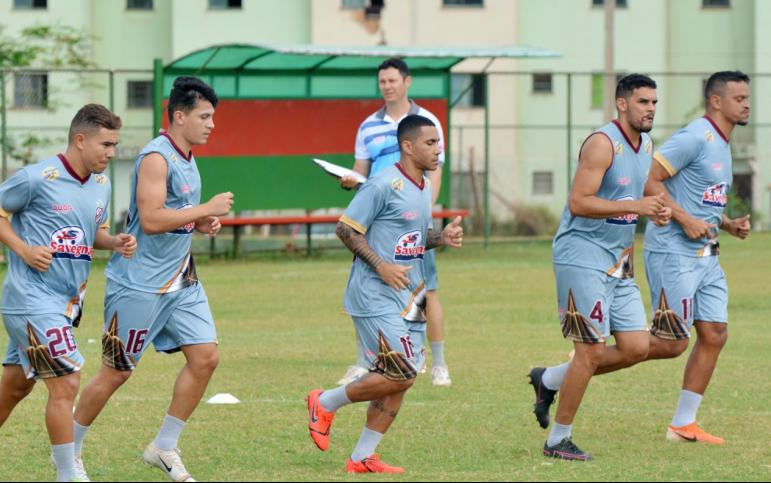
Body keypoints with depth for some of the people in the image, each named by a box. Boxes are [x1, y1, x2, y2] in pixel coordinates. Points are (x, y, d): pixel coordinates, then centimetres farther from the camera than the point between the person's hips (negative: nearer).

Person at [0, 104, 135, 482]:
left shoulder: (101, 185, 10)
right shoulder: (36, 178, -14)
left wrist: (115, 243, 1)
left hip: (66, 302, 8)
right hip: (32, 299, -8)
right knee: (66, 383, -13)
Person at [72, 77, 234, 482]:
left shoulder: (186, 160, 12)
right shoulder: (156, 157, -18)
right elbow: (151, 219, -26)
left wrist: (201, 224, 5)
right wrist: (207, 209, -21)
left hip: (180, 281, 9)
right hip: (139, 284, -9)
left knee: (205, 357, -1)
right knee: (116, 372, 0)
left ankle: (164, 448, 10)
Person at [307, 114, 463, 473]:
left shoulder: (425, 188, 13)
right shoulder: (384, 185, -14)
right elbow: (346, 229, -13)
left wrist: (442, 238, 4)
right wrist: (381, 265, -20)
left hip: (409, 297, 9)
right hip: (376, 298, -9)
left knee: (401, 380, 6)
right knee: (399, 375, -14)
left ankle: (362, 458, 14)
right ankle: (325, 403, 7)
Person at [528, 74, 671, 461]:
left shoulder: (647, 146, 11)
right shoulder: (602, 143, -17)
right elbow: (578, 203, -23)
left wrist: (654, 212, 6)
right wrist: (635, 206, -27)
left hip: (617, 265, 9)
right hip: (582, 259, -9)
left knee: (636, 348, 5)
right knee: (591, 352, -6)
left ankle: (548, 379, 20)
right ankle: (558, 441, 7)